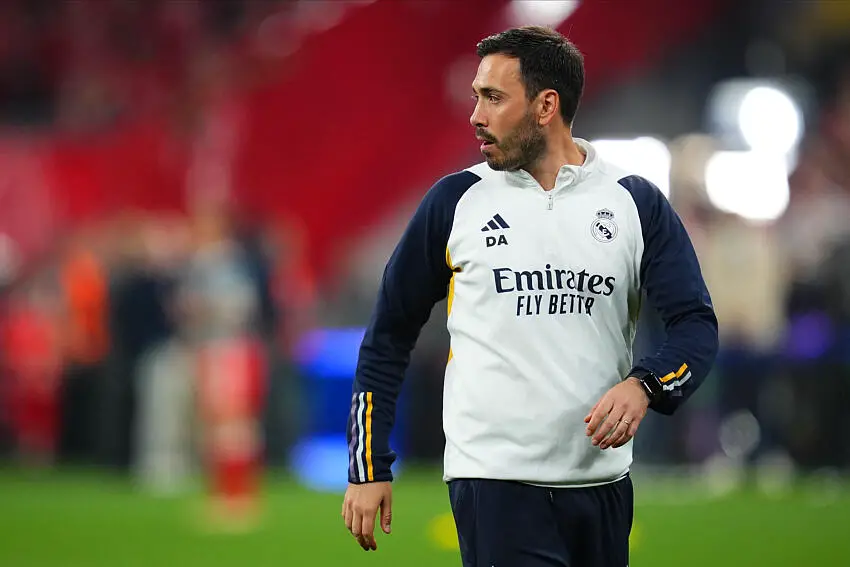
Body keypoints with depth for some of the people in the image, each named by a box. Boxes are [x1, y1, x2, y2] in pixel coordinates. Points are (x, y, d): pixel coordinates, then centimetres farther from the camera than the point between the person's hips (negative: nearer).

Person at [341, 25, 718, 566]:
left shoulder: (636, 202, 5)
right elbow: (389, 335, 9)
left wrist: (644, 386, -19)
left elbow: (696, 324, 2)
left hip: (602, 483, 2)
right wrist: (368, 468, 5)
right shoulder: (455, 202, 4)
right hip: (494, 480, -2)